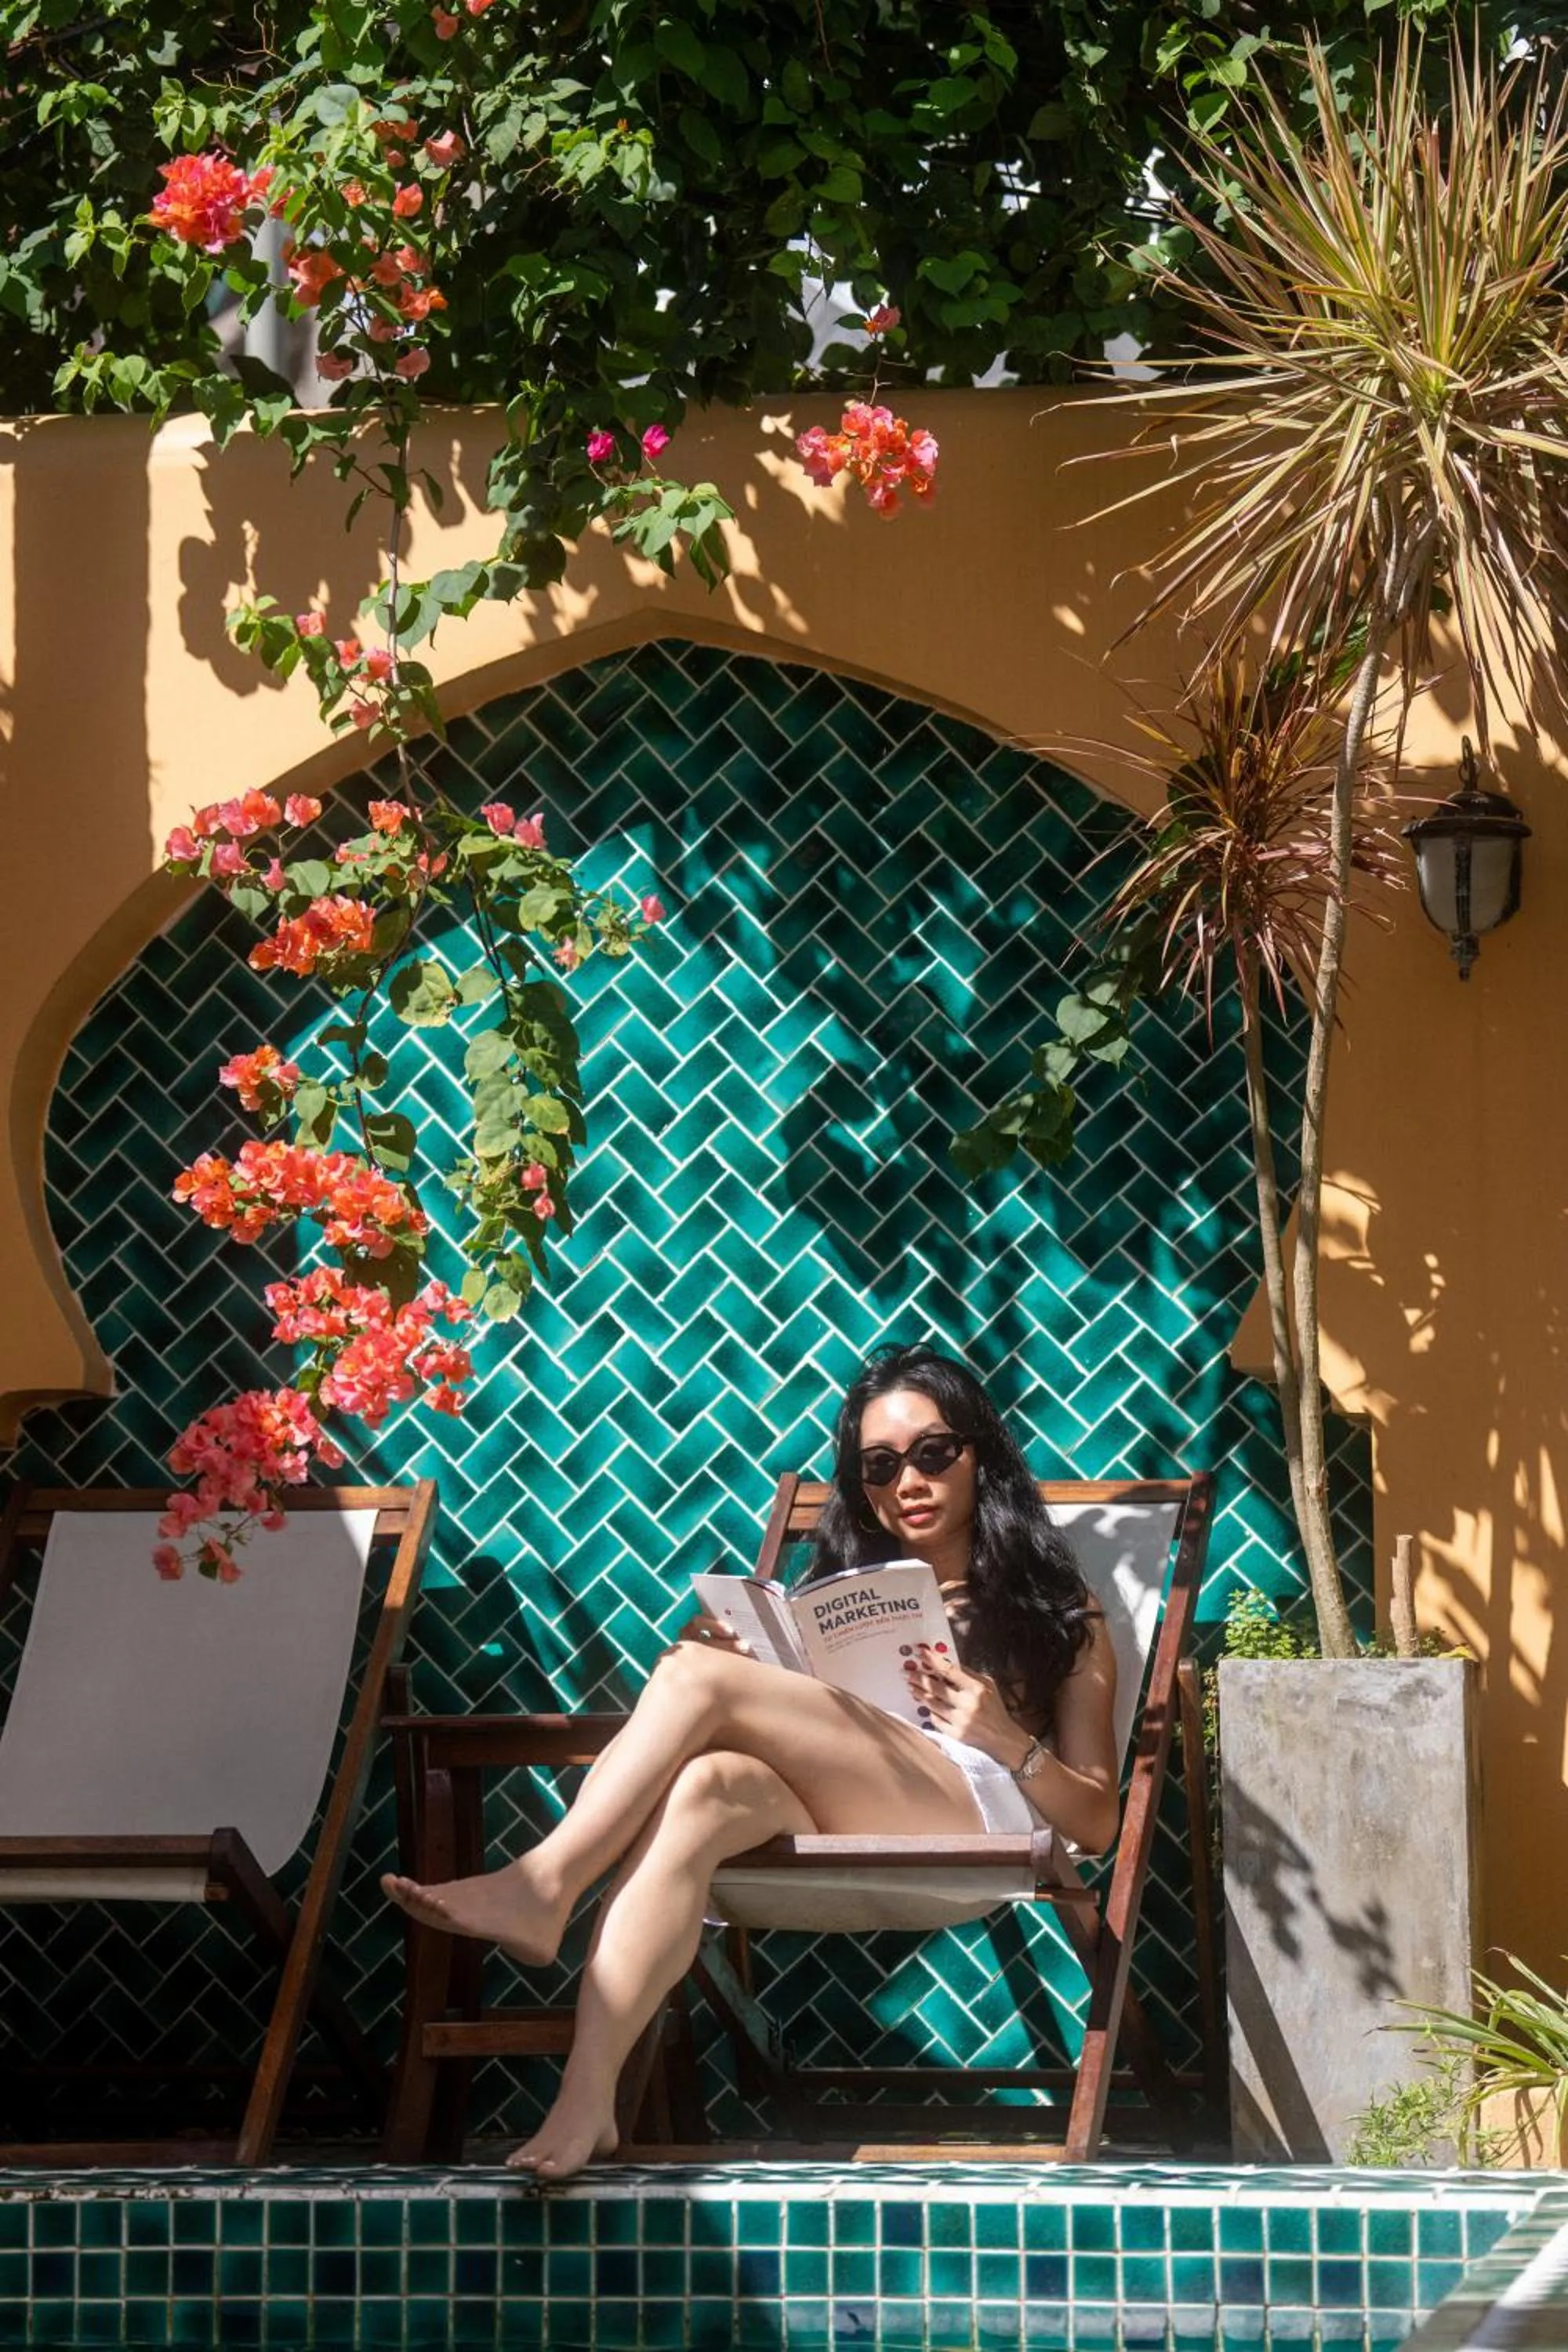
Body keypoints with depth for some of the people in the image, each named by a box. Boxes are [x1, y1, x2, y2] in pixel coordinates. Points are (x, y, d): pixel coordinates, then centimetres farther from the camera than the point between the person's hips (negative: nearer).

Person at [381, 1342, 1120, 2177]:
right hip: (834, 1839, 3)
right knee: (707, 1783, -35)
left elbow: (1097, 1823, 12)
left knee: (696, 1678, -22)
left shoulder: (1055, 1609, 22)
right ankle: (586, 2098, -48)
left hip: (982, 1826, -3)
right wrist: (726, 1666, -1)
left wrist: (1003, 1738, -5)